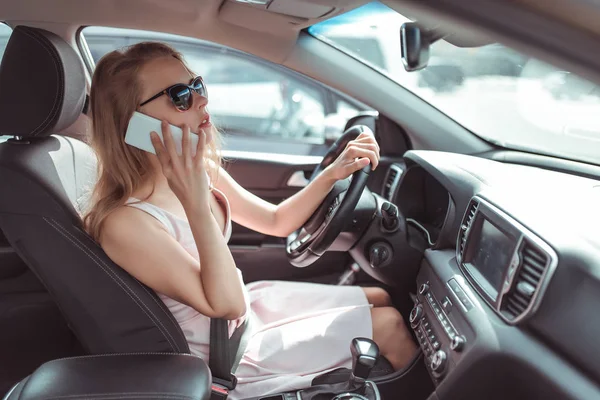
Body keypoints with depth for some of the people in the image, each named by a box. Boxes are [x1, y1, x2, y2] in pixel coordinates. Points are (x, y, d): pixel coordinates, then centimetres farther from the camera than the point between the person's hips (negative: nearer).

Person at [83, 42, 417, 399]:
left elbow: (276, 222, 5)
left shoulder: (203, 171, -7)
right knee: (388, 325, -5)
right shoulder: (124, 222, -30)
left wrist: (332, 174, -9)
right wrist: (197, 206, -39)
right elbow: (227, 305, -29)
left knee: (382, 298, 11)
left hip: (251, 303, 8)